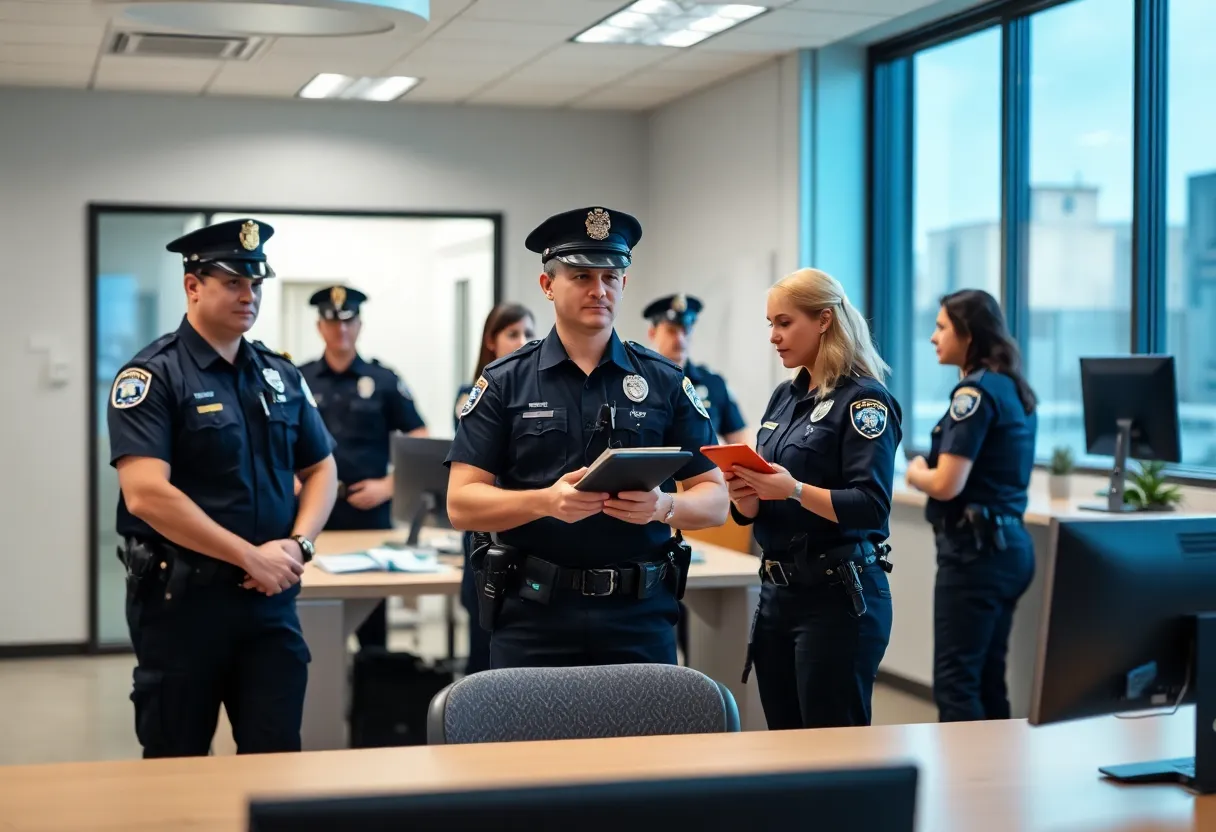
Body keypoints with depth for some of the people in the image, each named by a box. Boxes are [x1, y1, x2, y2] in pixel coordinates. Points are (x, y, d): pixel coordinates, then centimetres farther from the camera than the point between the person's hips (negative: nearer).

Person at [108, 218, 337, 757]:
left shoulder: (281, 376, 10)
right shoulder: (153, 377, -9)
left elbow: (321, 469, 16)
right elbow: (146, 495, -19)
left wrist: (297, 544, -5)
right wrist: (252, 557, -18)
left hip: (271, 599, 5)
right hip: (180, 597, -5)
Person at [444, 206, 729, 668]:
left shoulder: (665, 383, 7)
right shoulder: (504, 383, 3)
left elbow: (714, 500, 6)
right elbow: (462, 504, -3)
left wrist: (663, 506, -16)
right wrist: (546, 501, -21)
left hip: (641, 614, 1)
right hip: (534, 615, -1)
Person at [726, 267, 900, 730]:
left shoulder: (864, 400, -9)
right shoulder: (784, 398, 13)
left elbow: (871, 506, -18)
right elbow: (752, 512, 15)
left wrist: (795, 490, -30)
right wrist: (744, 494, -7)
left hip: (839, 597, -7)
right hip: (778, 592, 7)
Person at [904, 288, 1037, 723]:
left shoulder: (975, 393, -14)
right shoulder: (1014, 389, 14)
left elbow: (946, 484, -20)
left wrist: (915, 473, 0)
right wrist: (929, 470, 9)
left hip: (975, 550, -9)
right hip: (1009, 545, 9)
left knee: (955, 682, -5)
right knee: (987, 680, 13)